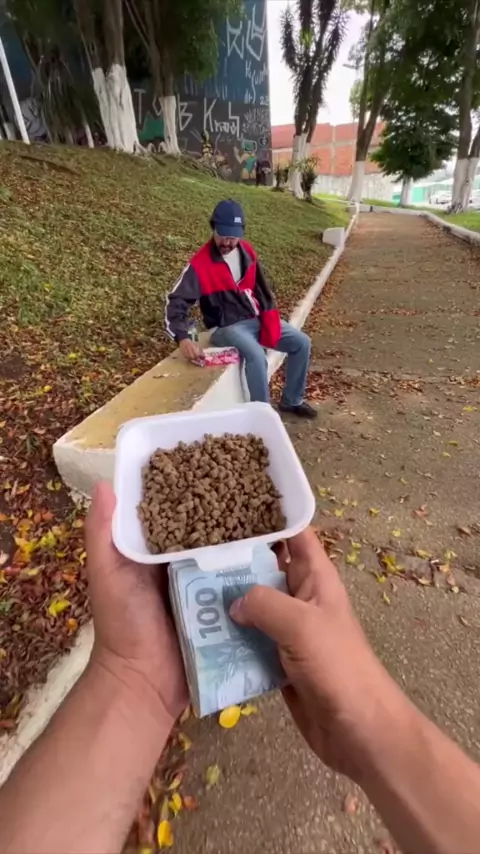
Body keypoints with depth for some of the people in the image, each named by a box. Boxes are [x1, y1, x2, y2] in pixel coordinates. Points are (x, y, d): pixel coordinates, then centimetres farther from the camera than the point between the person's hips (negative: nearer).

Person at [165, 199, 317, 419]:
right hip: (226, 327, -6)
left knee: (301, 343, -2)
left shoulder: (247, 251, 5)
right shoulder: (200, 264, -13)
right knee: (256, 355, -35)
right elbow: (175, 303, -18)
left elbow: (261, 287, 14)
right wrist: (183, 338, -36)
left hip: (257, 319, 7)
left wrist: (270, 320, -1)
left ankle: (292, 401, 13)